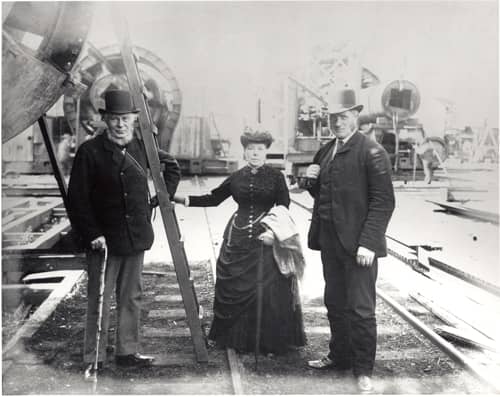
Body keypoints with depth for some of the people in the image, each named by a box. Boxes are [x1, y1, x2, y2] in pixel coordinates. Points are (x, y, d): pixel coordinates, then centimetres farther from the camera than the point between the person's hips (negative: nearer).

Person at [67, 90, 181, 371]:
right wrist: (92, 234, -13)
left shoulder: (142, 148, 4)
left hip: (136, 237, 4)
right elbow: (77, 199, -8)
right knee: (99, 300, 2)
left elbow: (172, 167, 22)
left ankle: (128, 351, 26)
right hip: (104, 239, -4)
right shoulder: (90, 151, -8)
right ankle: (93, 358, 15)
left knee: (131, 297, 13)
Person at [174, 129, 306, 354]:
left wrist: (274, 232, -14)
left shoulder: (275, 177, 1)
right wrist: (184, 200, 7)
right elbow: (214, 198, 14)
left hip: (266, 238, -3)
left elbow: (284, 209, 0)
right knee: (233, 289, 6)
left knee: (267, 291, -5)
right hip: (237, 239, 3)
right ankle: (235, 338, 22)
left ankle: (269, 342, 10)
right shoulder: (237, 177, 9)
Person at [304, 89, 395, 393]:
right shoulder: (326, 151, 12)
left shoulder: (371, 152, -11)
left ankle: (363, 369, 16)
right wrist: (312, 180, 0)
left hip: (358, 244, -7)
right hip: (330, 242, 7)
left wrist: (368, 243, -20)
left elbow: (384, 201, -14)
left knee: (361, 309, 1)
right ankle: (340, 356, 35)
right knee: (335, 303, 18)